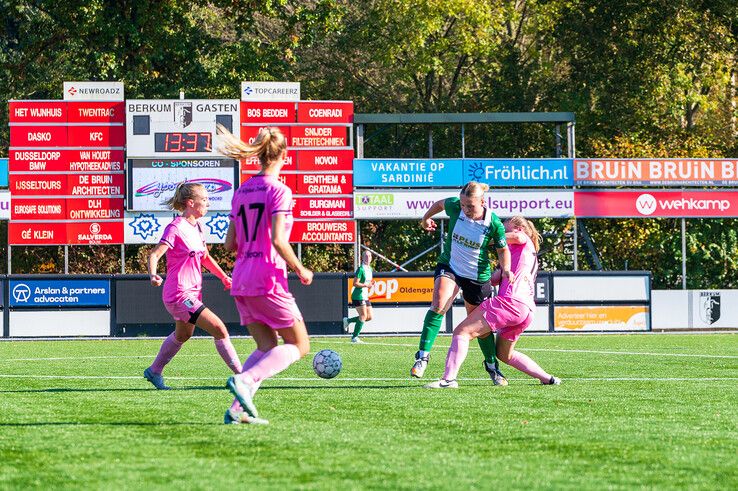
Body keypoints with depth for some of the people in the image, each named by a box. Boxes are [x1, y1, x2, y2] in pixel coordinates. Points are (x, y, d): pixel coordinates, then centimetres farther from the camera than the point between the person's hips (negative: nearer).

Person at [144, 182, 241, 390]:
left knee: (182, 335, 28)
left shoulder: (197, 226, 10)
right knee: (219, 329, -16)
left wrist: (223, 276, 14)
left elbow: (204, 257, 23)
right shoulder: (176, 228, -16)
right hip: (179, 295, -10)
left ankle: (154, 371, 45)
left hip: (193, 292, 10)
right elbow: (154, 255, -23)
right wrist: (153, 275, -41)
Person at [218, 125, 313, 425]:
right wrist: (300, 270, -6)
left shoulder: (241, 191, 11)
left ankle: (237, 410, -3)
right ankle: (244, 379, -18)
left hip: (241, 278, 7)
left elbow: (230, 245, 12)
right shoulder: (279, 190, -11)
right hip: (268, 279, -7)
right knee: (299, 345, 3)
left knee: (267, 348, 14)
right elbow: (278, 240, -19)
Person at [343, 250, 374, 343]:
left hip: (365, 296, 9)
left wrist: (371, 283, 4)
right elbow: (355, 283, -18)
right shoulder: (361, 269, -14)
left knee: (370, 316, 6)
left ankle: (348, 321, 20)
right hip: (358, 296, -9)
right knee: (363, 316, -10)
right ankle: (354, 337, -2)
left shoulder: (370, 269, 14)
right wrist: (365, 285, -28)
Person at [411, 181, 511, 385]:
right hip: (449, 267, 1)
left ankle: (492, 365, 33)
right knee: (439, 306, -25)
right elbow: (440, 203, 9)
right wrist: (426, 219, 25)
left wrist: (506, 268, -22)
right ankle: (422, 356, -23)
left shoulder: (494, 224, -20)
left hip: (477, 275, -1)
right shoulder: (455, 207, -16)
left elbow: (502, 249, -4)